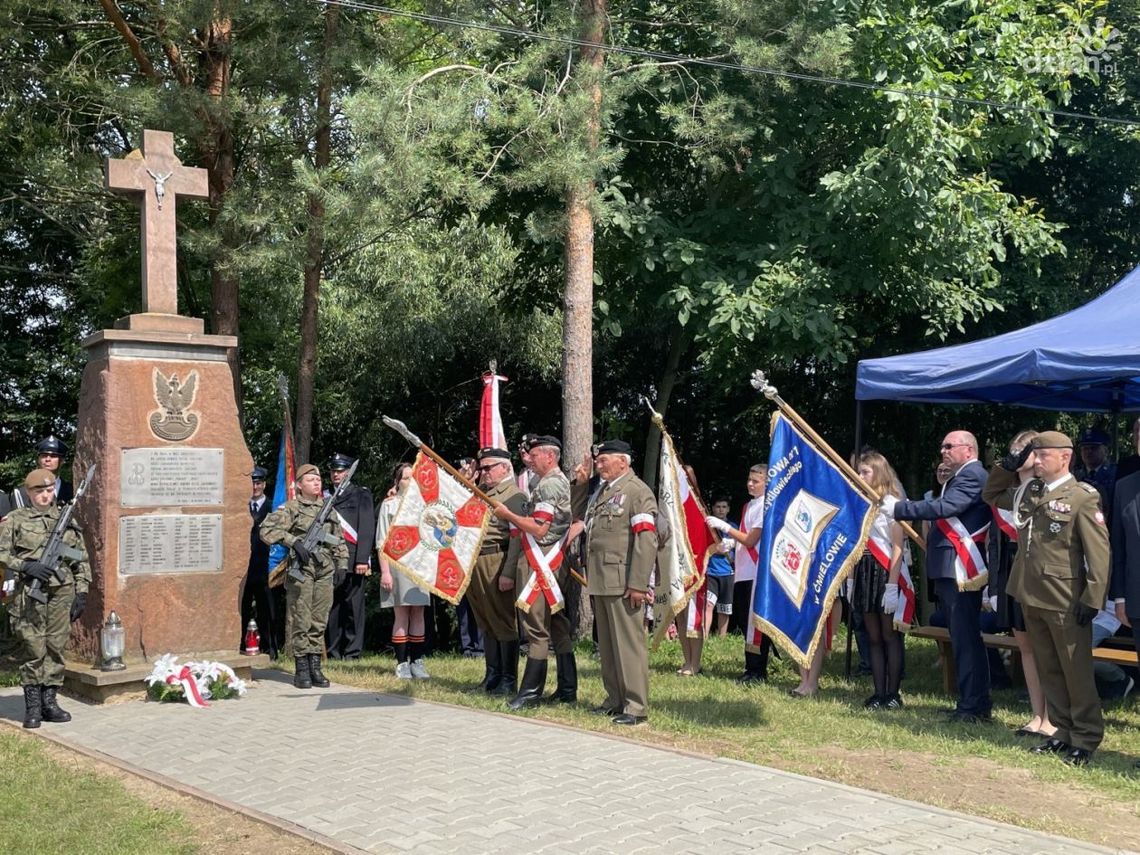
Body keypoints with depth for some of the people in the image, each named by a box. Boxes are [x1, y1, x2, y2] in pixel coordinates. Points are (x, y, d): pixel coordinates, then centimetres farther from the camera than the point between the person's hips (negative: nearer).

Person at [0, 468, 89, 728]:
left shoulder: (67, 520, 12)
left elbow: (82, 560, 14)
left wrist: (81, 592, 8)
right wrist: (25, 565, -15)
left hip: (62, 593, 3)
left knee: (56, 648, 4)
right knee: (34, 649, -3)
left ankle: (49, 701, 13)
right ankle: (32, 706, 5)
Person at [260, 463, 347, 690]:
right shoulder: (290, 508, 0)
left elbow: (339, 539, 23)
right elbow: (267, 529, -12)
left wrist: (342, 564, 13)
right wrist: (293, 541, -20)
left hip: (325, 571, 5)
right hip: (301, 569, -5)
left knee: (319, 621, 6)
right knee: (300, 620, -3)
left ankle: (315, 667, 13)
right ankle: (301, 669, 3)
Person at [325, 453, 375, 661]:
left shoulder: (361, 495, 6)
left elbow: (367, 528, -2)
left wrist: (362, 560, -11)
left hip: (352, 561, -4)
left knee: (353, 610, -2)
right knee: (331, 610, 5)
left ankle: (353, 654, 3)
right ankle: (333, 655, 12)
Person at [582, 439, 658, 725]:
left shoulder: (637, 491, -8)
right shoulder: (600, 491, 19)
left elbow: (647, 541, -16)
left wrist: (638, 585, -20)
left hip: (622, 582, -9)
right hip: (600, 581, 9)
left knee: (628, 643, -6)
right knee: (607, 644, 14)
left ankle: (636, 706, 0)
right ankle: (615, 699, 25)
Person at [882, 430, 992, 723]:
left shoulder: (972, 476, -11)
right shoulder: (960, 477, 23)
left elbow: (945, 507, -23)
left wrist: (899, 508, -20)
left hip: (960, 569, -11)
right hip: (949, 570, 11)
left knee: (966, 638, -9)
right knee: (962, 638, 14)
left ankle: (973, 706, -6)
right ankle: (972, 702, 21)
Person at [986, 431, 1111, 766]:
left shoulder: (1082, 497, -10)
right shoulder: (1027, 491, 9)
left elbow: (1099, 551, -13)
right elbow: (992, 493, 26)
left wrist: (1092, 598, -17)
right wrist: (1009, 466, 8)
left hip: (1066, 602, -7)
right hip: (1031, 597, 7)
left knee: (1076, 672, 3)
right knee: (1049, 670, 14)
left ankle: (1086, 737, 13)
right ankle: (1062, 731, 24)